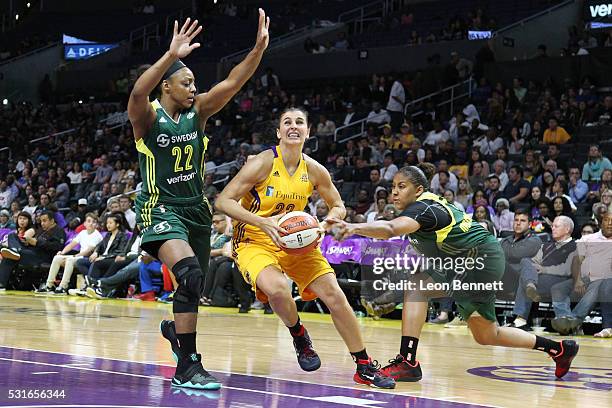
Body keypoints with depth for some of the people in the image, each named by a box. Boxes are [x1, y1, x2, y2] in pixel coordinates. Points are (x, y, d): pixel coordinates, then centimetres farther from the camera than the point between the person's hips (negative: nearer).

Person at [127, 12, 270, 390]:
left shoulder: (198, 111, 3)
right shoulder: (148, 115, -10)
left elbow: (232, 83, -8)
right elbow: (138, 93, -34)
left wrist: (259, 47, -22)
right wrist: (172, 55, -46)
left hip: (197, 208, 6)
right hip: (161, 208, -6)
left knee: (194, 287, 13)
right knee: (190, 273, -28)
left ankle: (174, 328, 47)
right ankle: (187, 366, -25)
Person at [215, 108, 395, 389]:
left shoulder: (314, 171, -4)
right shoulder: (264, 163, -18)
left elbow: (338, 207, 10)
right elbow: (223, 201, -21)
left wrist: (325, 223, -14)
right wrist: (264, 222, -32)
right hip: (254, 241, -5)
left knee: (335, 296, -6)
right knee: (278, 289, -34)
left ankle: (365, 368, 7)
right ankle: (299, 337, 0)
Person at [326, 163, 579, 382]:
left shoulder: (423, 208, -24)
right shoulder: (429, 204, 7)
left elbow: (390, 229, -46)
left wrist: (354, 227, -59)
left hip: (482, 260, -11)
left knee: (416, 288, -24)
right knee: (486, 336, 12)